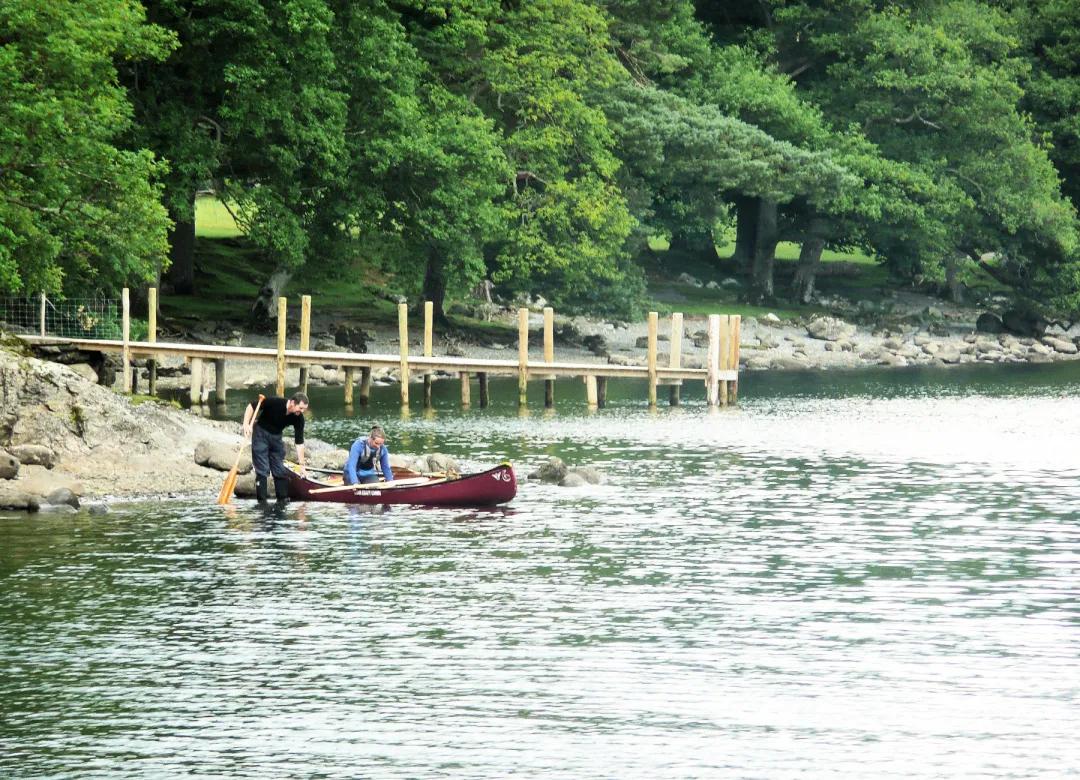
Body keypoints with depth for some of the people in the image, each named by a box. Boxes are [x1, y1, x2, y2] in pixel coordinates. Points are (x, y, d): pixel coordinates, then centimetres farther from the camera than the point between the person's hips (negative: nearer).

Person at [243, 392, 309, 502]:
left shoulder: (298, 418, -14)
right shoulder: (275, 402, -27)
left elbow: (299, 443, -9)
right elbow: (251, 406, -17)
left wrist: (301, 464, -11)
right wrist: (246, 424, -28)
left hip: (276, 437, 5)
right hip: (261, 434, -5)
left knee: (281, 470, 3)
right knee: (262, 470, -9)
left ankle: (283, 499, 13)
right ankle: (262, 501, -6)